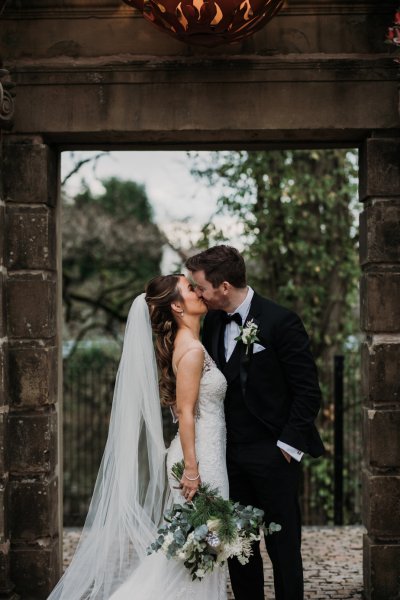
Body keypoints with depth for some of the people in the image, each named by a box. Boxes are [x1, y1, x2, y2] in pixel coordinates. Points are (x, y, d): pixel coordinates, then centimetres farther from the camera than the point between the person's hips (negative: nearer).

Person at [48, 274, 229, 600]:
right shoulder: (192, 350, -16)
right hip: (200, 458, -9)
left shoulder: (186, 344, 12)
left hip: (201, 455, 9)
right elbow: (185, 413, -19)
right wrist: (192, 470, -20)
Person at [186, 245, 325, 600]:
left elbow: (308, 391, -11)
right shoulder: (213, 321, 7)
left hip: (271, 454, -6)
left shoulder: (280, 321, -13)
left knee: (283, 546, 3)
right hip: (230, 452, 6)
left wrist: (289, 445, -12)